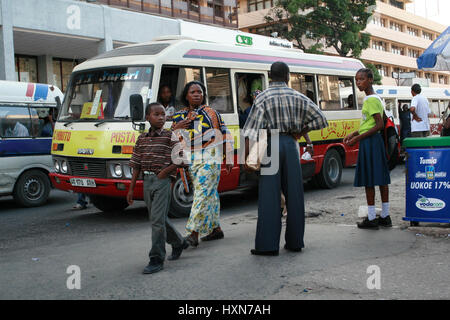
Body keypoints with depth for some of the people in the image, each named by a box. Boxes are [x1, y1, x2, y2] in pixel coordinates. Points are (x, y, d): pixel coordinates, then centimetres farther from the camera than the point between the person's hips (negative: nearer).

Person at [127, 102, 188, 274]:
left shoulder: (169, 137, -5)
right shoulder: (142, 139, 10)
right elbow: (136, 165, 11)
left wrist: (165, 171, -13)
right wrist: (131, 189, 9)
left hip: (162, 181, -6)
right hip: (147, 182, 6)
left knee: (157, 219, -10)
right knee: (159, 218, 16)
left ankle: (157, 259, -4)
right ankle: (179, 243, 37)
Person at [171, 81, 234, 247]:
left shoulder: (211, 113, 5)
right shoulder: (178, 116, 13)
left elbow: (226, 136, 8)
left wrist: (229, 159, 4)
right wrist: (176, 128, -10)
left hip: (210, 158, -4)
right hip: (191, 160, 4)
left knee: (203, 193, -14)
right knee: (210, 194, 10)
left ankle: (193, 233, -19)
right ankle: (216, 229, 20)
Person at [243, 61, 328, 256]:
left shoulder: (263, 98, -4)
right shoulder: (298, 97, 6)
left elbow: (251, 130, -12)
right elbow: (321, 120, 7)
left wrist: (247, 156, -11)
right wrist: (301, 132, 12)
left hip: (271, 144, -3)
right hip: (291, 144, 3)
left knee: (269, 195, -1)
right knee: (294, 194, 9)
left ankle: (268, 245, -1)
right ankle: (294, 242, 17)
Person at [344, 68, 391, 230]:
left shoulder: (371, 99, -14)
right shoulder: (371, 98, 16)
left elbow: (380, 124, -20)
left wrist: (358, 138, -18)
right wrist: (353, 134, 15)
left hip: (369, 142, -10)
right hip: (375, 140, 10)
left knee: (368, 180, -5)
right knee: (381, 178, 11)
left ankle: (371, 219, 1)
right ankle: (385, 216, 17)